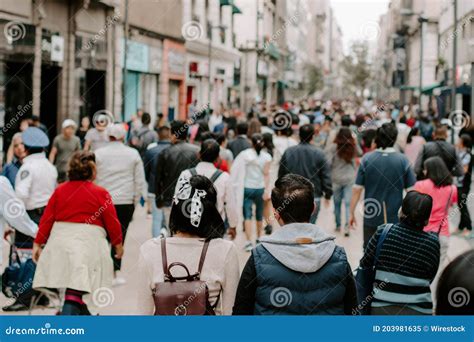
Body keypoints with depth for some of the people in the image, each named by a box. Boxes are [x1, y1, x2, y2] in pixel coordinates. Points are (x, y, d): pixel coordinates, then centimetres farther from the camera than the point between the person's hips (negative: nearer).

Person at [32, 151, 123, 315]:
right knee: (77, 290, -9)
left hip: (60, 241, 5)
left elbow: (47, 219, 5)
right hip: (88, 242, -5)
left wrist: (38, 243, 12)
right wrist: (118, 244, 15)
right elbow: (112, 221, 1)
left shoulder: (60, 190, 6)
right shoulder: (100, 193, -3)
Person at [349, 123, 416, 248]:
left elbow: (357, 189, -7)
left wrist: (352, 213, 4)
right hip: (395, 218, 0)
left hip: (371, 218, 0)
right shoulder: (403, 160, -6)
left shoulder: (367, 159, -7)